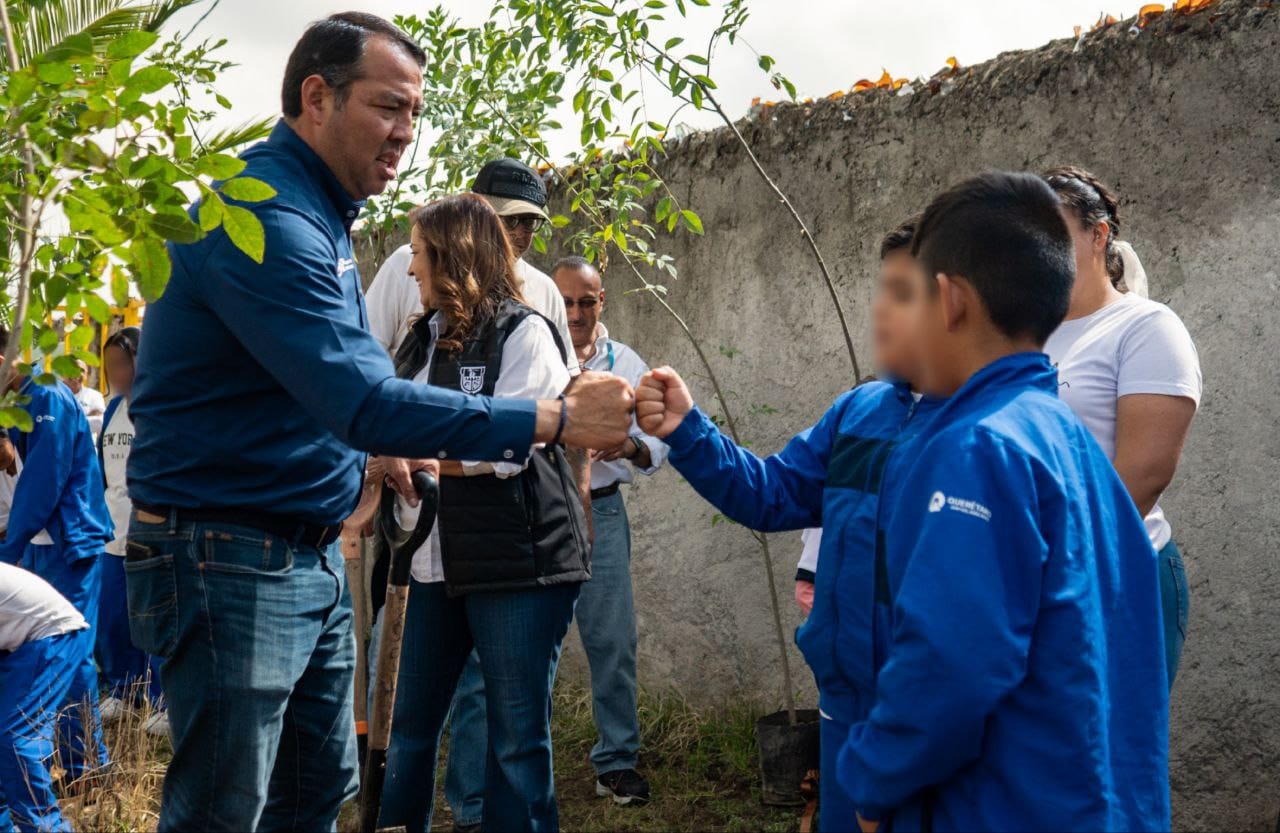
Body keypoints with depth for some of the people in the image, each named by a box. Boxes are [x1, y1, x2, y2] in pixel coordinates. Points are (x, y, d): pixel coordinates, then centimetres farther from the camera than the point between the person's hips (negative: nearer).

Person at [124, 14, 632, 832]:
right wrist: (556, 418, -28)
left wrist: (386, 443, 9)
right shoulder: (262, 218, -21)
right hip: (233, 561, -10)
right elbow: (364, 402, -30)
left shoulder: (315, 214, 11)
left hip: (314, 557, 10)